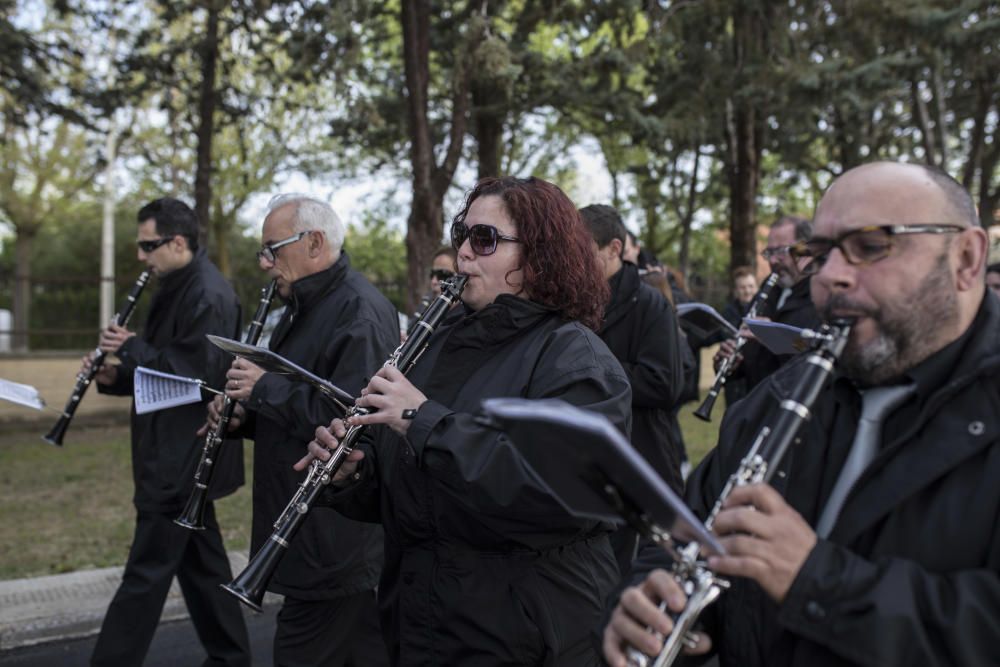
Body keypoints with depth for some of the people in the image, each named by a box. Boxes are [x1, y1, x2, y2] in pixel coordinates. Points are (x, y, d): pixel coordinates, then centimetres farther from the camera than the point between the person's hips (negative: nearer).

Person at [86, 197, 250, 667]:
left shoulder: (208, 295, -18)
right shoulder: (179, 289, 14)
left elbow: (198, 374, -25)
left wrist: (132, 347, -17)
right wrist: (114, 375, 3)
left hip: (183, 459, -11)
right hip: (179, 455, 11)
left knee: (147, 571, -3)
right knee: (199, 559, 17)